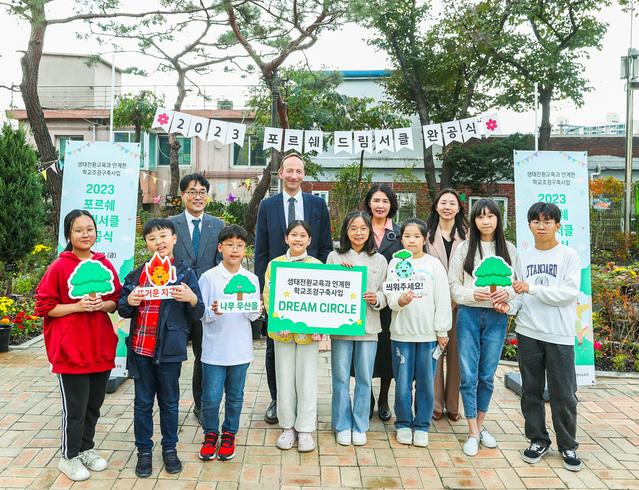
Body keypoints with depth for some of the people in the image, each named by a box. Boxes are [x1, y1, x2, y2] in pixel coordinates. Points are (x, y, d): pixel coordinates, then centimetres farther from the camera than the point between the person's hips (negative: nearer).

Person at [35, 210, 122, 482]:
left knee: (94, 404, 16)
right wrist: (78, 306, -17)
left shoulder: (104, 265, 6)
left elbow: (117, 302, 12)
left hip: (101, 347, 4)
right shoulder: (59, 267, -7)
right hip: (72, 349, -4)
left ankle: (86, 449, 35)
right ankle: (69, 457, 25)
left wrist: (102, 304, -9)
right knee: (75, 408, 5)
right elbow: (44, 306, -6)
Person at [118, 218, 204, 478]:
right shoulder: (137, 274, 5)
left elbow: (197, 314, -1)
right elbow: (123, 310, 12)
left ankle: (170, 448, 29)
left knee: (169, 402, 12)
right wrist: (129, 303, -10)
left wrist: (192, 299, -22)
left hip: (169, 349, -2)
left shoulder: (184, 272, -2)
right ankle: (144, 451, 27)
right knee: (142, 402, 11)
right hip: (140, 348, 2)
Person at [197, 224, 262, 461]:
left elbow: (253, 316, 5)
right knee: (211, 397, 3)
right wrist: (213, 311, -24)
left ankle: (229, 435, 32)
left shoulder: (251, 279, 3)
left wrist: (255, 311, -17)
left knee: (235, 397, 13)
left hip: (240, 349, 2)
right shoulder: (208, 277, -4)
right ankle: (210, 434, 27)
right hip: (214, 349, -2)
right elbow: (200, 313, -4)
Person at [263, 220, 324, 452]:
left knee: (307, 380, 5)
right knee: (284, 380, 9)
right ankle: (288, 427, 24)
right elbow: (268, 296, 1)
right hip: (283, 332, 1)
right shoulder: (275, 265, 3)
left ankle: (305, 430, 19)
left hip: (308, 331, -1)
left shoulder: (317, 265, 1)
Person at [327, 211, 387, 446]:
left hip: (368, 326, 1)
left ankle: (360, 426, 22)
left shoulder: (380, 261, 9)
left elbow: (385, 293, 8)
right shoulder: (335, 257, 5)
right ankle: (342, 426, 20)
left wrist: (376, 299, -13)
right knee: (341, 378, 4)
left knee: (365, 378, 7)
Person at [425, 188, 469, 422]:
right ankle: (436, 405, 13)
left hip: (459, 303, 1)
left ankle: (453, 405, 17)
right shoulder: (427, 234, 7)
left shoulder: (467, 235, 8)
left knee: (456, 352, 5)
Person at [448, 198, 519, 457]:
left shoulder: (509, 250, 8)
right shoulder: (464, 248, 3)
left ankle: (480, 425, 27)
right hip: (469, 315, -1)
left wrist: (507, 293, -12)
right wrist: (472, 294, -15)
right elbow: (453, 285, 2)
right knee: (469, 375, -1)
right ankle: (473, 433, 11)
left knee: (487, 375, 9)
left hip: (496, 317, 1)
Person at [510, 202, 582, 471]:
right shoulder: (523, 257, 10)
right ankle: (538, 440, 25)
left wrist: (532, 289, -16)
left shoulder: (569, 256, -1)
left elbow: (569, 292, -12)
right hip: (528, 332, 3)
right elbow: (521, 293, 10)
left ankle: (568, 445, 21)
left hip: (559, 333, -3)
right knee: (531, 390, 10)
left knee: (563, 393, 2)